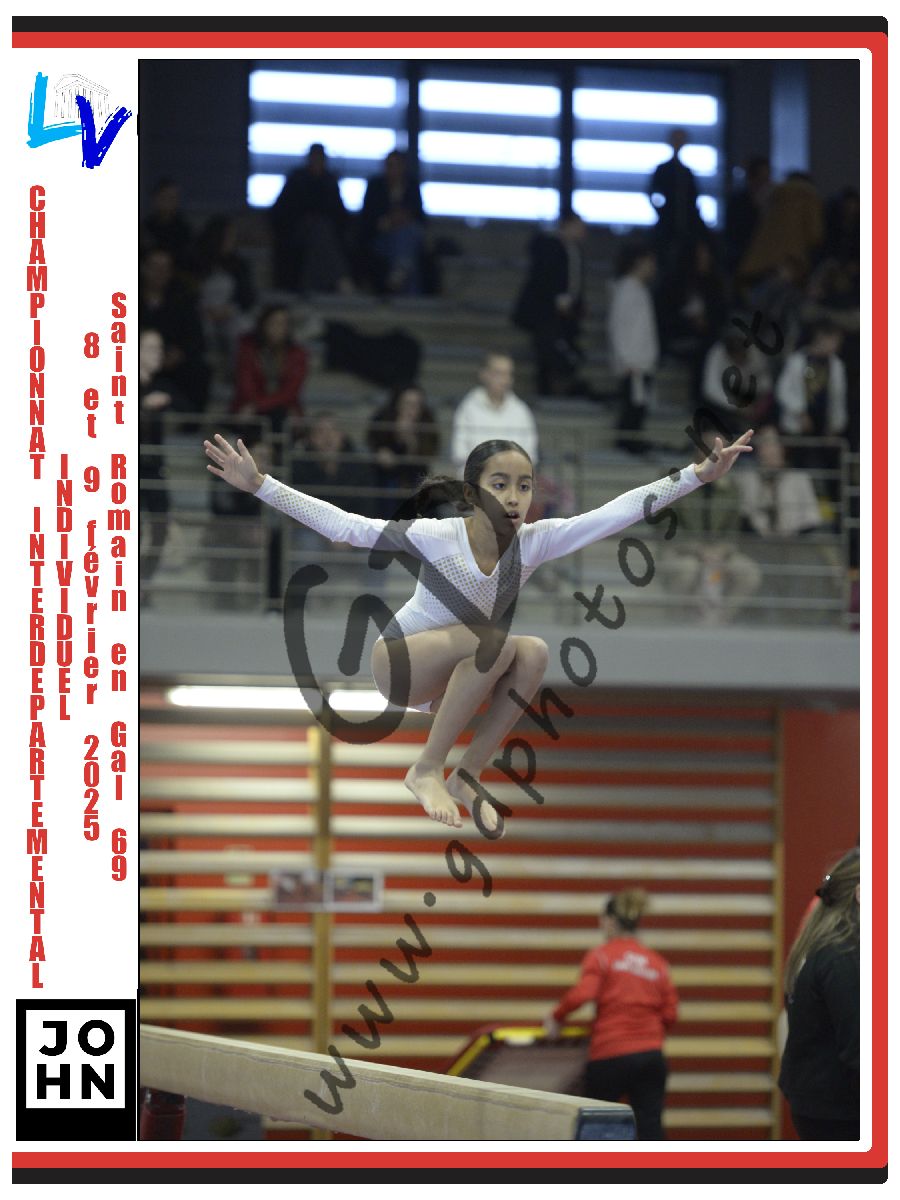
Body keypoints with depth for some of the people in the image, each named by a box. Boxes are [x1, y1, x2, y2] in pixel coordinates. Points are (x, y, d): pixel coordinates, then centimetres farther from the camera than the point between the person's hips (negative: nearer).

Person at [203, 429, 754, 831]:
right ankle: (427, 770, -20)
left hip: (456, 675, 5)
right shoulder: (436, 537, -26)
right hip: (400, 662, -5)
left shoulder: (533, 542, -15)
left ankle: (468, 776, -13)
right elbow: (341, 524, -26)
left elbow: (621, 510, -18)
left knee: (534, 652, -23)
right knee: (494, 642, -32)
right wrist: (259, 485, -33)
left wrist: (699, 474, -24)